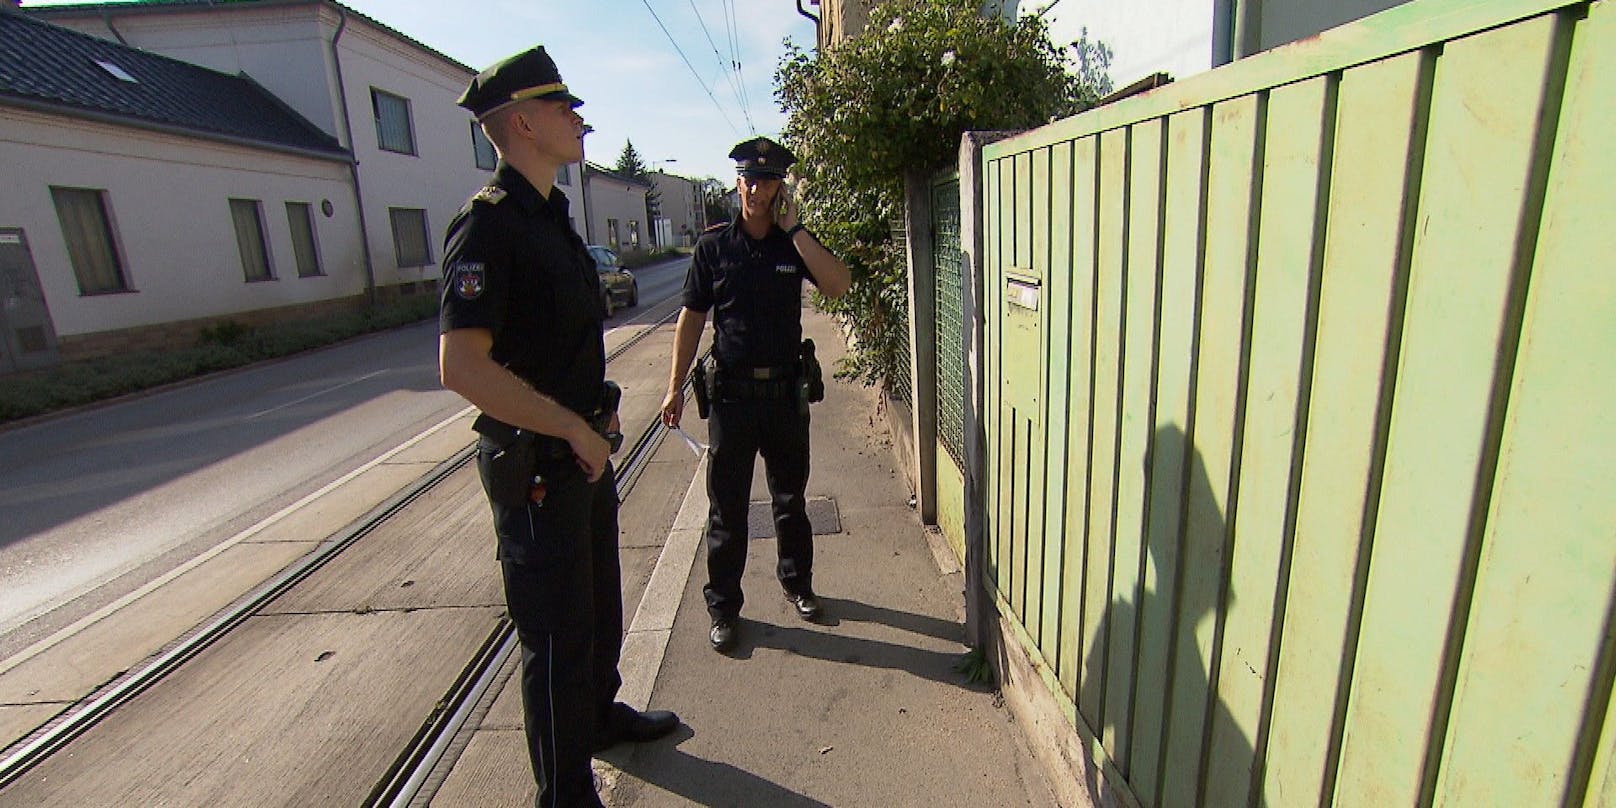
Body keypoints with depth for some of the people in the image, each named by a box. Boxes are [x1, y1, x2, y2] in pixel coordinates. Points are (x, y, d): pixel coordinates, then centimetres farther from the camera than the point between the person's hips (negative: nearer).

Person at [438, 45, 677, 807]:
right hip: (535, 467, -9)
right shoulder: (488, 224, -19)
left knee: (599, 605, 25)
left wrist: (598, 407, 11)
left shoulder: (551, 215, 11)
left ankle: (601, 713, 48)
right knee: (556, 633, 5)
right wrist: (574, 429, -22)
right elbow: (461, 367, -28)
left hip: (583, 452, 9)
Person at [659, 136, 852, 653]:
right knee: (727, 505, 5)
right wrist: (676, 387, 0)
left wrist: (793, 228, -15)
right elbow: (692, 318, 2)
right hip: (732, 391, -1)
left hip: (786, 390, 2)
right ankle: (723, 606, 20)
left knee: (791, 497, 16)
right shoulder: (714, 245, 0)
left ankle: (796, 582, 36)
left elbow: (838, 284, -15)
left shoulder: (796, 242, 3)